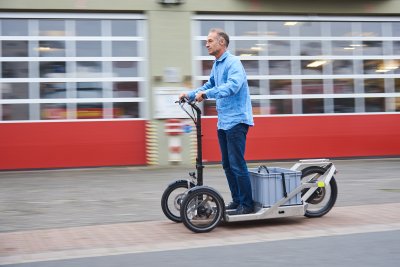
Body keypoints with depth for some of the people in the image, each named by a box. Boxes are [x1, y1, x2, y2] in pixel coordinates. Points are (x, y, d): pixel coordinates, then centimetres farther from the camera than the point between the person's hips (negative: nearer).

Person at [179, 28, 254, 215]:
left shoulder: (233, 63, -14)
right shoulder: (216, 65, 15)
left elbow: (233, 86, -29)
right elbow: (210, 85, 25)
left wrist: (206, 94, -33)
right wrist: (190, 95, 12)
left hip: (236, 121, -9)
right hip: (223, 122, 10)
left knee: (237, 164, -9)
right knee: (227, 165, 13)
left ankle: (247, 205, -2)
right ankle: (237, 201, 22)